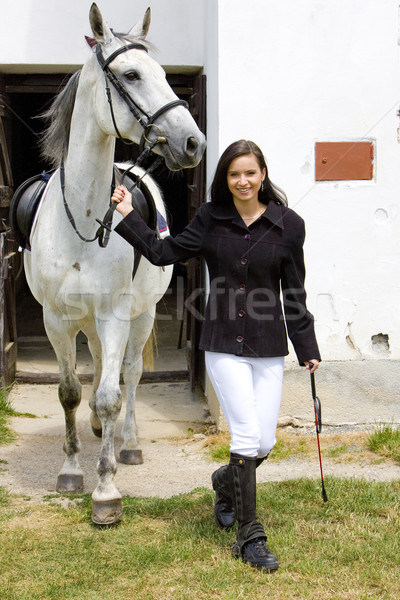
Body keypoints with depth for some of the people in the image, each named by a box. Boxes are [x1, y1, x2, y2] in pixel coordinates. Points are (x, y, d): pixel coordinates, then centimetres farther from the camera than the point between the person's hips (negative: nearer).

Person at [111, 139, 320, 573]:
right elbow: (165, 252, 6)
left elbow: (294, 292, 4)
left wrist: (307, 348, 6)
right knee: (247, 436, -8)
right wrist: (129, 218, 0)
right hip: (224, 346, -1)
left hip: (269, 348, 1)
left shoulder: (288, 225, -1)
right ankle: (249, 537, 3)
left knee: (265, 443, 6)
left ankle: (226, 481, 41)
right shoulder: (211, 219, 1)